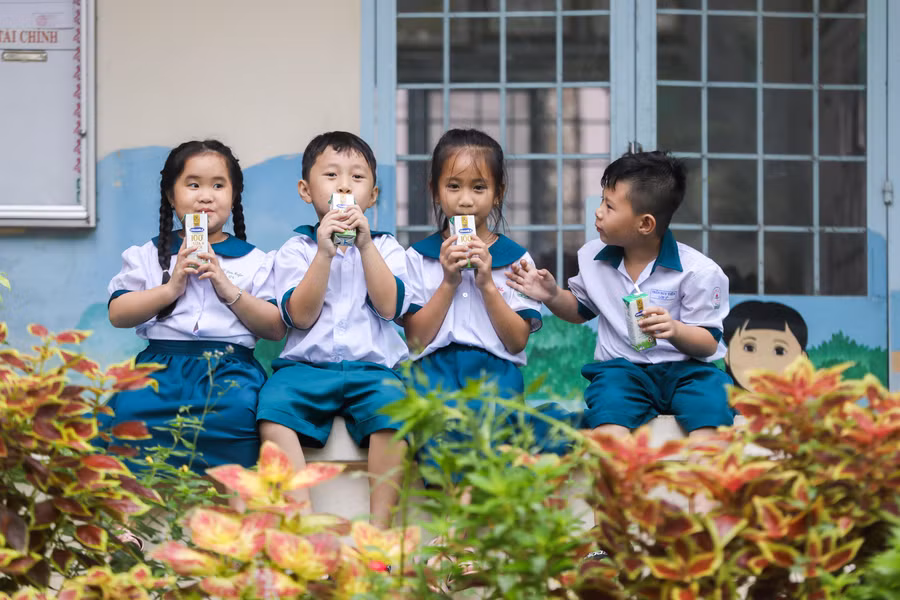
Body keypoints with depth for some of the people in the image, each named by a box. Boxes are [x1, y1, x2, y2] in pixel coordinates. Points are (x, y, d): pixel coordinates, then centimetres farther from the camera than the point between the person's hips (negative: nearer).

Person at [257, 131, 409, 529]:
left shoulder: (386, 248, 15)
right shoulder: (295, 250, 13)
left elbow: (389, 306, -3)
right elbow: (301, 316, -2)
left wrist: (365, 245, -8)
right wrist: (324, 253, -10)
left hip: (372, 366, 0)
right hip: (306, 364, 0)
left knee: (392, 402, -34)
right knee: (273, 403, -31)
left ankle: (379, 524, -30)